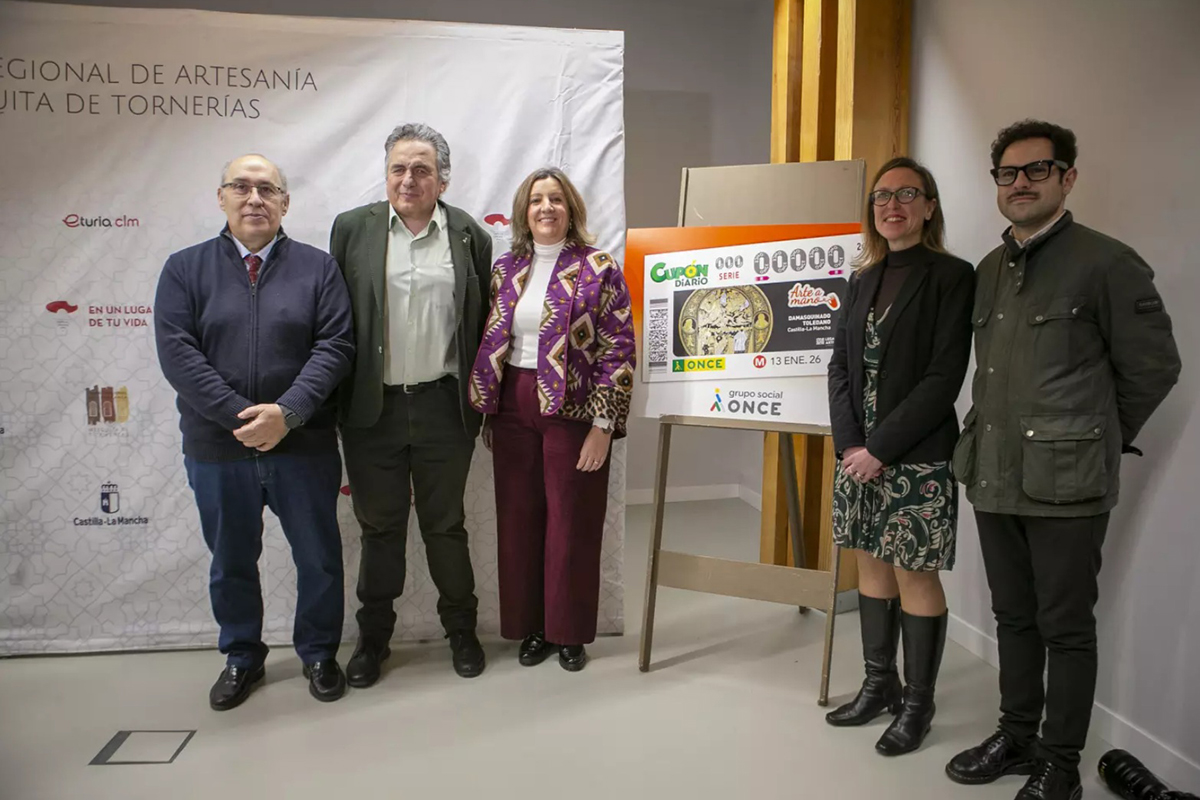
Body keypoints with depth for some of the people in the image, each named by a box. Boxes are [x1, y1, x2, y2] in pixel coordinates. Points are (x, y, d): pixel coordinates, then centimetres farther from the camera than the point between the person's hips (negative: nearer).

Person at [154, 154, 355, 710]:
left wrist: (287, 412, -18)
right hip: (217, 449, 1)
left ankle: (319, 654, 31)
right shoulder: (185, 269, 3)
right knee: (231, 560, 16)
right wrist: (240, 416, -17)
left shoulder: (317, 267, 2)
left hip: (303, 445, 0)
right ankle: (241, 658, 36)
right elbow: (177, 352, -7)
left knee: (318, 557, 10)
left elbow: (336, 345, -7)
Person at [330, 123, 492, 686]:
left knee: (445, 525, 12)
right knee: (379, 528, 13)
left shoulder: (469, 234, 3)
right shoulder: (351, 228, 2)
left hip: (443, 407, 0)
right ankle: (374, 636, 30)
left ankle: (461, 629, 30)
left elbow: (482, 323, 5)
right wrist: (335, 399, 0)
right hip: (372, 408, 0)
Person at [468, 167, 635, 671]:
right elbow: (490, 345, 13)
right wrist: (486, 414, 10)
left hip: (573, 411, -4)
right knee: (519, 521, 10)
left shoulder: (599, 268, -4)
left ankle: (570, 632, 22)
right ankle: (530, 627, 26)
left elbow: (618, 350, -8)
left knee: (571, 524, 4)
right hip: (513, 411, 4)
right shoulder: (505, 270, 9)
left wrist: (602, 425, -13)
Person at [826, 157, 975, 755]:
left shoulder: (952, 277, -6)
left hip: (916, 457, -5)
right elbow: (840, 365, 9)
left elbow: (943, 378, -13)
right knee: (871, 565, 13)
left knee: (915, 572, 2)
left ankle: (917, 704, 19)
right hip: (857, 452, 6)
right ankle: (879, 685, 29)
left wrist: (880, 448, -15)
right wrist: (849, 442, -5)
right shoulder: (864, 280, 12)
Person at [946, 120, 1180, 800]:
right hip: (995, 480, 6)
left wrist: (1098, 441, 3)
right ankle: (1017, 738, 33)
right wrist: (987, 442, 12)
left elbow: (1154, 367, -4)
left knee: (1066, 628, 6)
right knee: (1014, 618, 17)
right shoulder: (990, 270, 12)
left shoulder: (1107, 263, -8)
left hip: (1066, 485, -6)